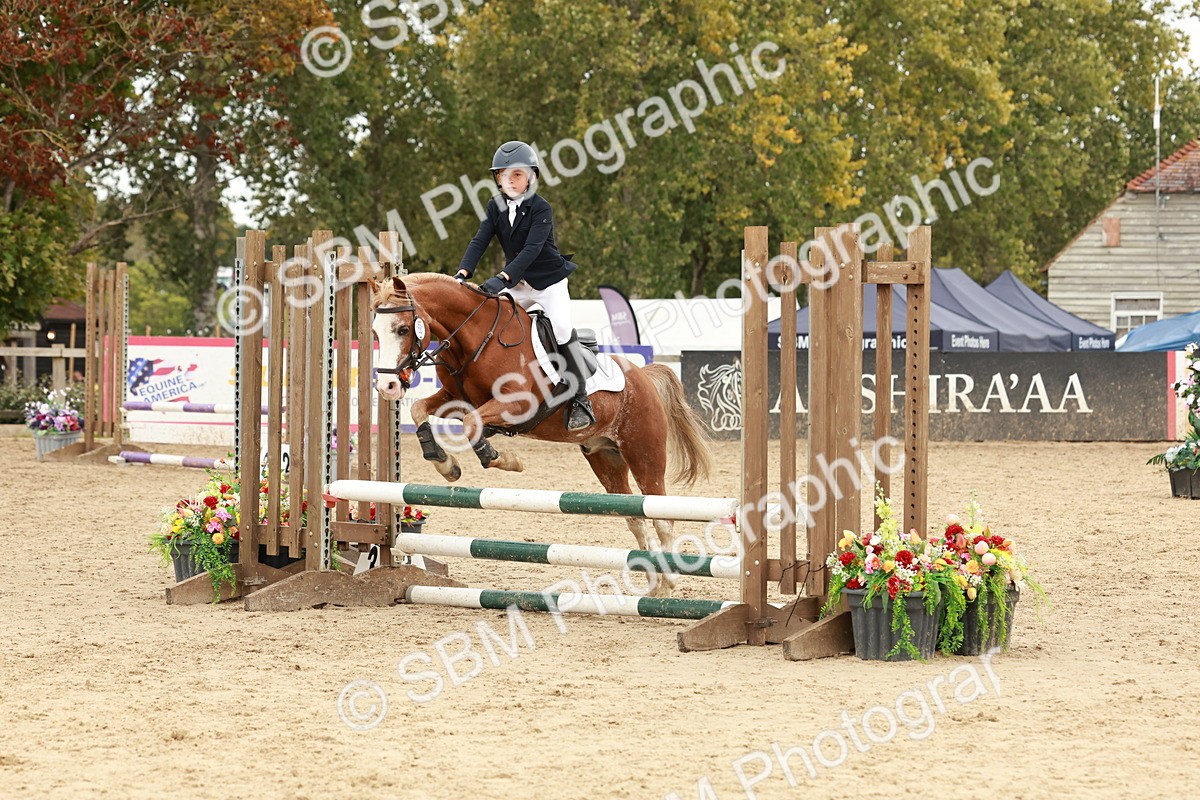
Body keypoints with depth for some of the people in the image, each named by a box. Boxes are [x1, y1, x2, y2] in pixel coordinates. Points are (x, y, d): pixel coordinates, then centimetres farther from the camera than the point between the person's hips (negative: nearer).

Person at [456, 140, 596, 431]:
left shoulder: (540, 209, -19)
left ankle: (580, 399, -14)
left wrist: (502, 278, -41)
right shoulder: (496, 207, -1)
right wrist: (463, 273, -25)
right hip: (518, 283, 6)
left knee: (561, 328, -21)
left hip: (549, 280, -6)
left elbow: (531, 249, -30)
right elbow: (479, 242, -8)